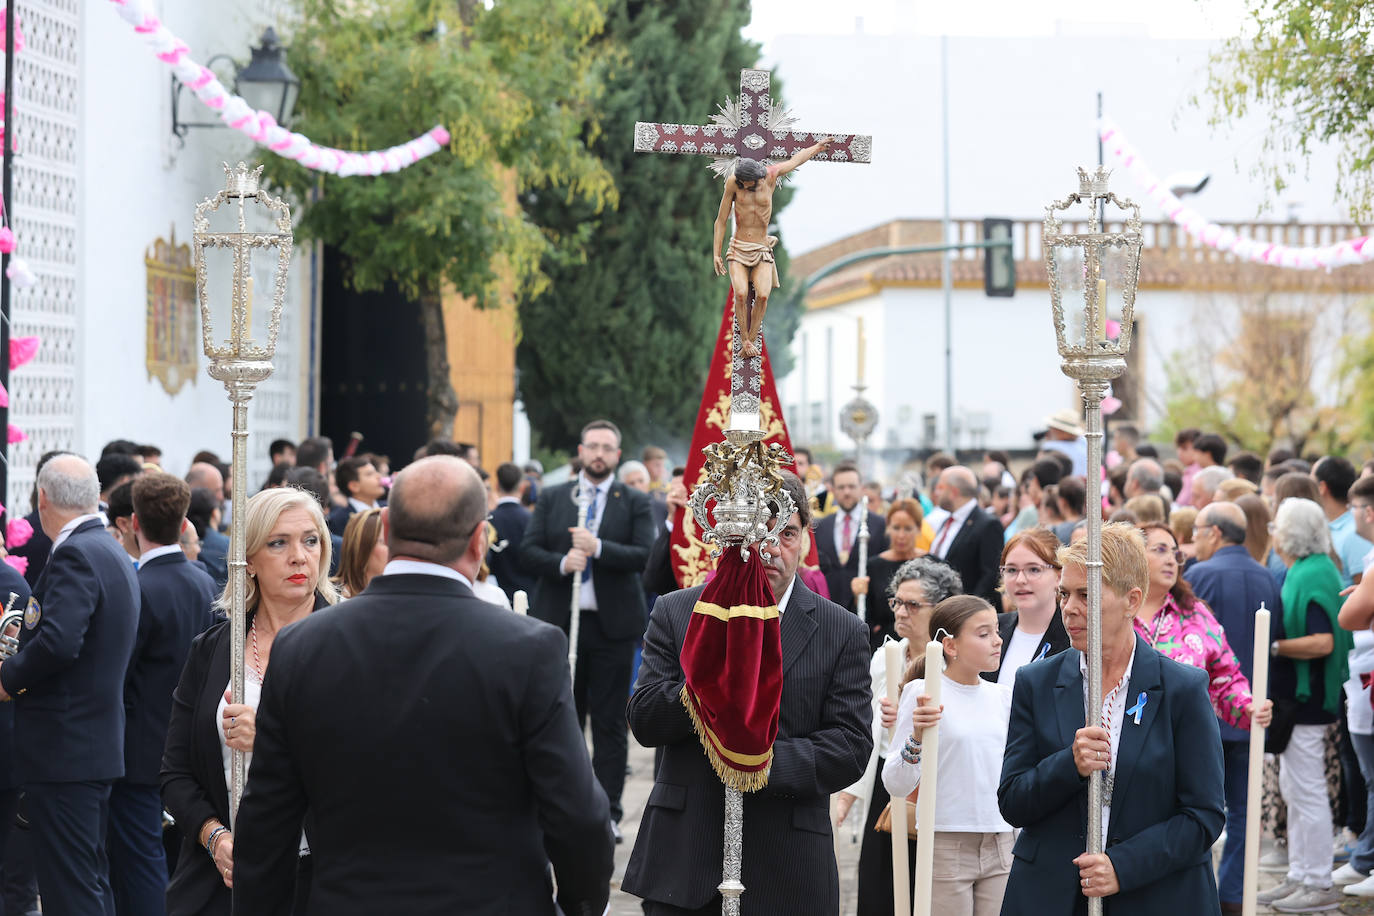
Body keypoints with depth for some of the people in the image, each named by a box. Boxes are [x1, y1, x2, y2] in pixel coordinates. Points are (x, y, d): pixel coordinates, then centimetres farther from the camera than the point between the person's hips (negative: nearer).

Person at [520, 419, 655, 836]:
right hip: (559, 622, 2)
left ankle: (608, 812, 7)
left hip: (612, 625, -2)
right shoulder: (551, 499, 10)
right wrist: (561, 563, -16)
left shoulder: (635, 503, 4)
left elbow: (643, 555, -9)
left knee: (610, 722, 1)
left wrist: (598, 548, -20)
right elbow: (528, 551, 2)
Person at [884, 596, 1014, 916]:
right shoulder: (921, 692, -7)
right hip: (945, 847, -5)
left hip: (999, 847, 5)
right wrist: (917, 737, -25)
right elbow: (896, 785, -9)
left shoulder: (1001, 696, 9)